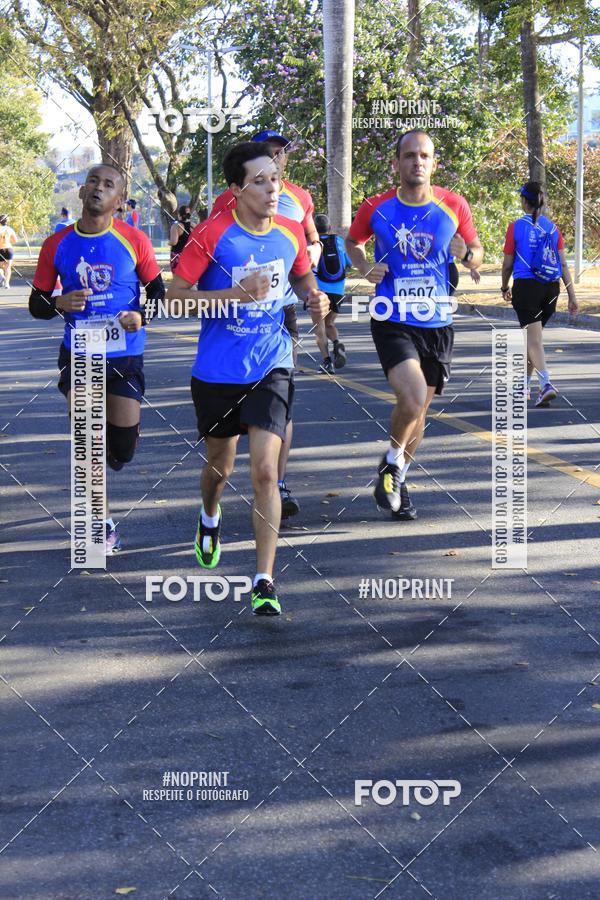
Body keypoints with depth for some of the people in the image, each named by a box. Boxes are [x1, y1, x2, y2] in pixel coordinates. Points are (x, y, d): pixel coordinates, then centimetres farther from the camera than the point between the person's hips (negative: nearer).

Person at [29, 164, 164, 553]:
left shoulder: (134, 241, -5)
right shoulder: (57, 244, -1)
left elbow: (159, 292, 4)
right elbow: (36, 304, 6)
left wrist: (141, 315, -17)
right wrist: (60, 304, -17)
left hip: (125, 356, 0)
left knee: (123, 449, 2)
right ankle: (103, 525, 8)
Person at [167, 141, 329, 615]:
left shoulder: (290, 232, -1)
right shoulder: (212, 234, -13)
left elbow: (302, 277, 19)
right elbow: (175, 295, -12)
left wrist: (315, 297, -4)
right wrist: (238, 294, -23)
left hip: (271, 366, 1)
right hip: (218, 369, -1)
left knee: (265, 471, -12)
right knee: (220, 465, 17)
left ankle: (264, 581, -7)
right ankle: (210, 518, 53)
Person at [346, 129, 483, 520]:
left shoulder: (454, 206, -2)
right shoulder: (377, 208, -4)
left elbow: (477, 252, 11)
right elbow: (352, 242, 15)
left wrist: (466, 254, -12)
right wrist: (366, 268, -5)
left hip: (437, 323, 3)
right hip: (393, 322, -3)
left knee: (420, 408, 13)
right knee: (413, 398, -23)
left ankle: (399, 481, 36)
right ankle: (391, 463, 6)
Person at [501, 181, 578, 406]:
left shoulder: (516, 227, -6)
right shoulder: (552, 227, 6)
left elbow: (508, 264, -1)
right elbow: (563, 264, 4)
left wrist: (505, 289, 16)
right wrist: (572, 295, 6)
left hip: (526, 286, -5)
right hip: (551, 288, 5)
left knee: (534, 339, -6)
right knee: (533, 336, 19)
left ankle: (546, 383, -26)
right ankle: (525, 385, 30)